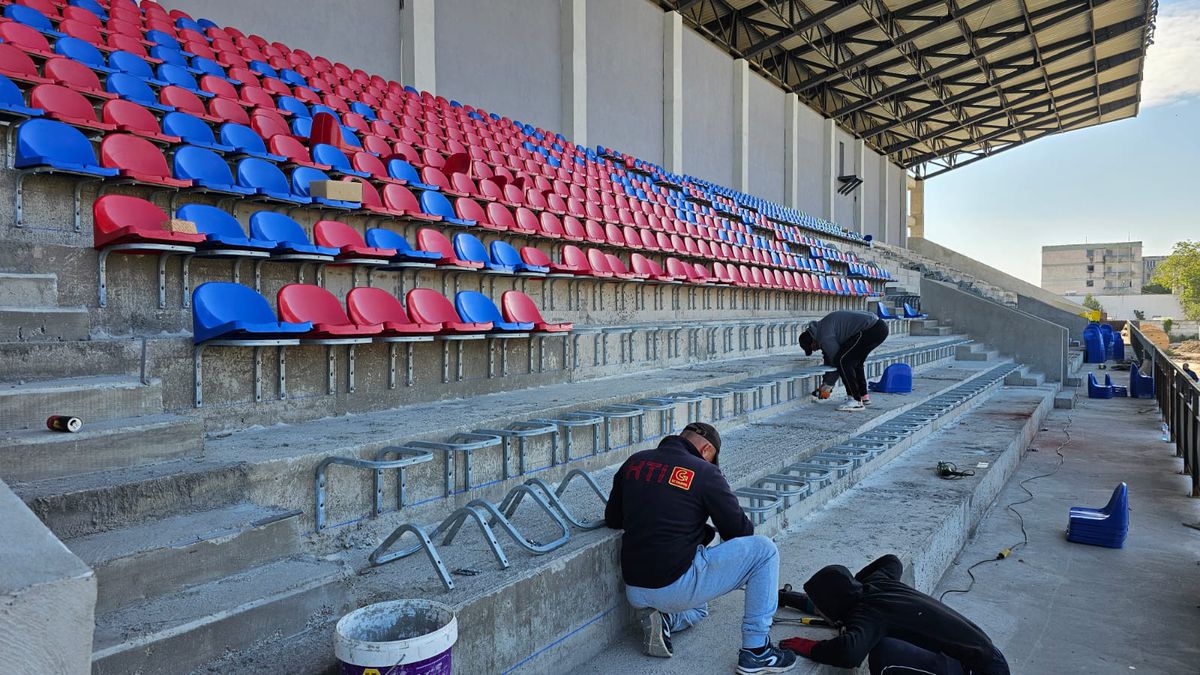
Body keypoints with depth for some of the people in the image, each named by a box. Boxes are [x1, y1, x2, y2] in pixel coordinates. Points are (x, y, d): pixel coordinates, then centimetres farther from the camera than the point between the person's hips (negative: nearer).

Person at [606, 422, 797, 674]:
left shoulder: (634, 461, 7)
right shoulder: (704, 472, -8)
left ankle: (664, 619, 7)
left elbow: (612, 519, 16)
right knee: (764, 549, 7)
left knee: (698, 609, 40)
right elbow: (740, 530, 0)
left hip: (634, 592, 7)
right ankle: (755, 652, 7)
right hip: (674, 587, -7)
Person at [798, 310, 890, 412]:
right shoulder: (823, 326, 20)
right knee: (855, 361, 23)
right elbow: (830, 358, 26)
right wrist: (825, 384, 27)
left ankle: (856, 400, -7)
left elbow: (836, 361, -7)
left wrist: (827, 385, 5)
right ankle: (863, 396, 29)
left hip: (871, 330, -11)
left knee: (842, 360, -8)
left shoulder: (824, 336, -11)